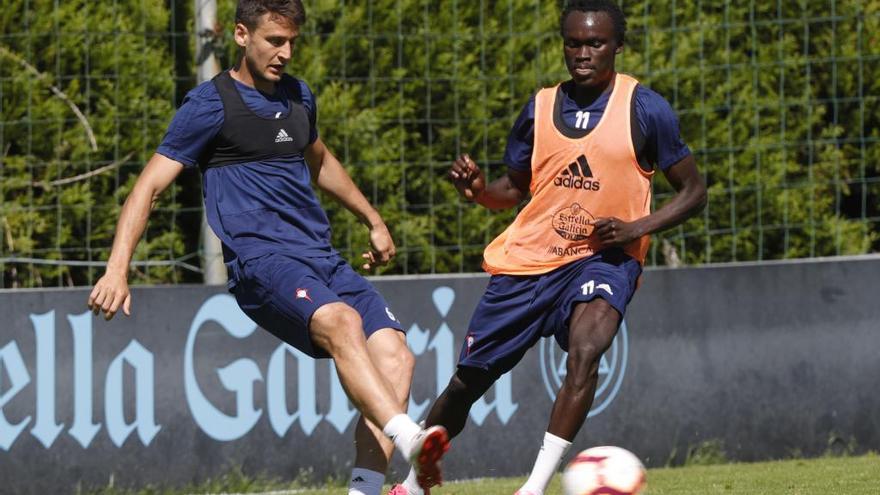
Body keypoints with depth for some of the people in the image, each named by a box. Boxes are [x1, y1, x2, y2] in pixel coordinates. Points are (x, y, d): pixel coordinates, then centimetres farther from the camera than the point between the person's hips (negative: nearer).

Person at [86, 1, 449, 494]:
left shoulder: (298, 97, 19)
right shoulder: (211, 105, -2)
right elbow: (149, 186, -4)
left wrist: (373, 221, 46)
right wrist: (117, 269, -14)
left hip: (322, 258, 7)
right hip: (259, 260, -7)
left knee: (394, 354, -14)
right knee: (340, 321, -35)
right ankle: (410, 440, -51)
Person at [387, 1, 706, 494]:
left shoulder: (645, 109, -6)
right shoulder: (541, 108, 4)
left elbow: (693, 191, 0)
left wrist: (636, 227, -16)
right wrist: (479, 190, -7)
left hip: (604, 258, -4)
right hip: (528, 260, 4)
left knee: (585, 350, -34)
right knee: (469, 380, 8)